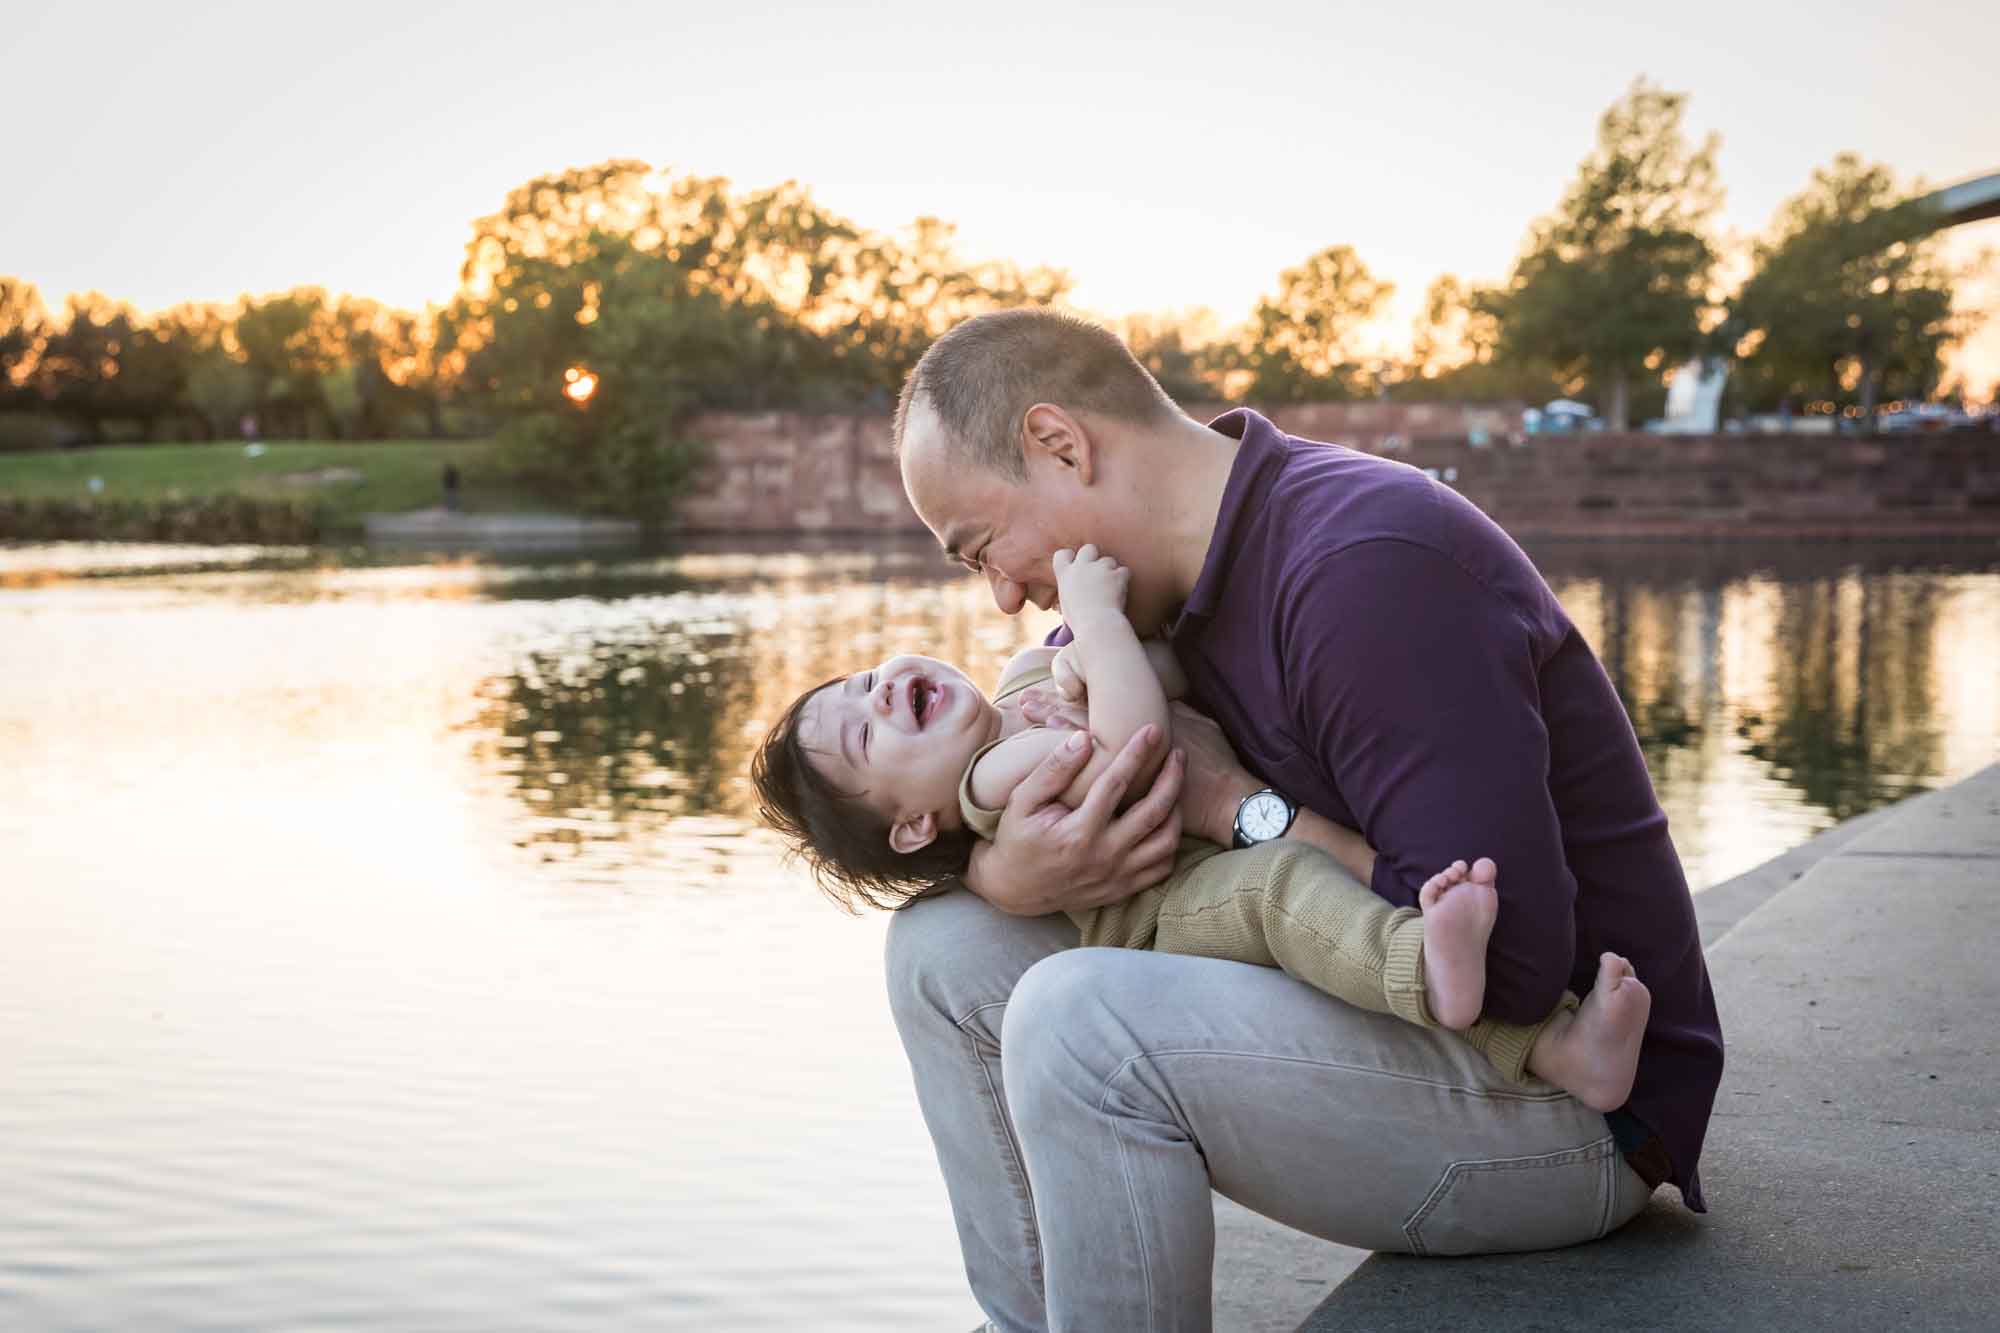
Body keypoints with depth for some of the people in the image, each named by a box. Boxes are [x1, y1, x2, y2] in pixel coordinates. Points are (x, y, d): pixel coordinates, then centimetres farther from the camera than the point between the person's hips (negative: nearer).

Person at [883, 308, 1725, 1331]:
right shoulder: (1166, 583, 5)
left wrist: (1235, 805, -20)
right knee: (947, 948, 2)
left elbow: (1504, 957, -30)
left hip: (1566, 1101, -9)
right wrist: (1009, 877, -18)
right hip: (1366, 1018, 9)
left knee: (1079, 1018, -29)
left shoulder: (1366, 564, -24)